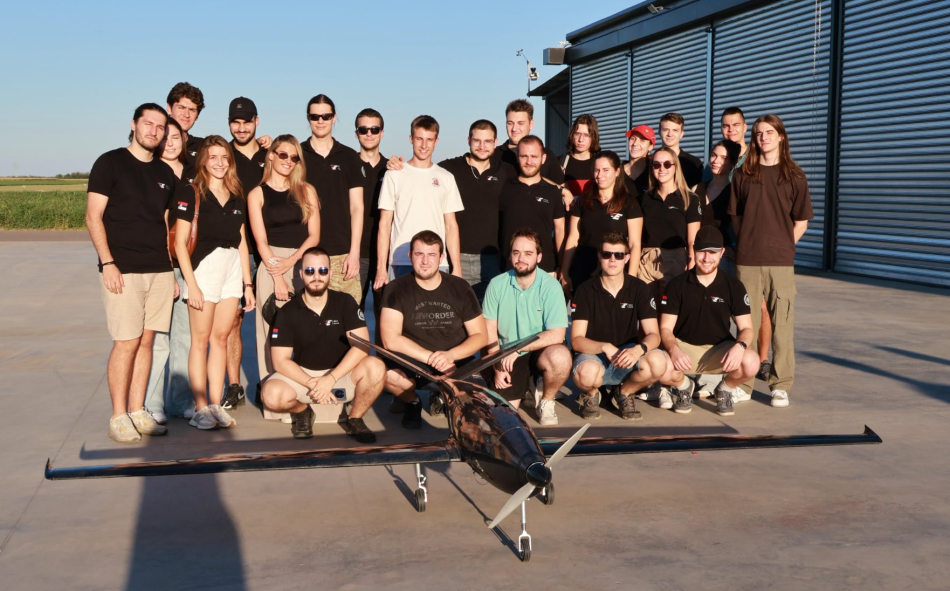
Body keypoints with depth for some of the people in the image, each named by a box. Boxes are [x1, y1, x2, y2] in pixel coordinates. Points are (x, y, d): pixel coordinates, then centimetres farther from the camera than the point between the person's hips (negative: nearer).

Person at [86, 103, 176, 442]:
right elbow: (93, 217, -6)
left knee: (146, 341, 6)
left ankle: (137, 412, 13)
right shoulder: (110, 163, -1)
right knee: (126, 343, -7)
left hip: (159, 271, 5)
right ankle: (118, 417, 3)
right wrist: (107, 262, -14)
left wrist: (171, 270, 14)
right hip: (123, 271, -5)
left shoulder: (165, 173, 14)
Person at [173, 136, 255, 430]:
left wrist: (248, 284, 12)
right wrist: (191, 284, -12)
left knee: (221, 338, 6)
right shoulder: (191, 194, -2)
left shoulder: (237, 198, 13)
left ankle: (216, 404, 11)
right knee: (201, 339, -1)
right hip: (203, 267, -5)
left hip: (232, 269, 5)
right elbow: (180, 242, -6)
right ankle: (200, 408, 3)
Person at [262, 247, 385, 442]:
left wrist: (330, 379, -26)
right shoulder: (287, 313, -6)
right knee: (272, 394, -30)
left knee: (375, 367, -30)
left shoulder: (345, 303, -6)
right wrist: (312, 384, -25)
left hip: (342, 374, 0)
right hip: (302, 375, 0)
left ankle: (354, 419, -3)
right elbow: (281, 360, -11)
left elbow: (362, 346, -16)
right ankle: (302, 410, 7)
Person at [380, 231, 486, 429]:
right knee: (388, 372, -36)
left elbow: (480, 336, 1)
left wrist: (449, 355, -18)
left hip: (456, 362, 2)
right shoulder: (396, 289, -5)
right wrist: (433, 358, -22)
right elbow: (390, 339, -15)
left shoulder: (460, 288, 0)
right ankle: (412, 402, 3)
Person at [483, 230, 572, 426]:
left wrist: (517, 348, -23)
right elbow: (490, 330, -1)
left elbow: (556, 335, -20)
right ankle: (523, 386, 24)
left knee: (560, 357, -35)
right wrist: (498, 367, -9)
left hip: (539, 352, -2)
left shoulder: (550, 286, -14)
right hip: (507, 357, 2)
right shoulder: (497, 285, -6)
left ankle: (546, 401, -3)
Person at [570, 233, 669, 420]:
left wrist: (638, 349, -31)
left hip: (628, 354, 2)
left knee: (658, 362, -30)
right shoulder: (586, 290, -6)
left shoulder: (639, 289, -1)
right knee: (587, 373, -39)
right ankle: (591, 394, 3)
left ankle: (624, 392, 4)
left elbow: (653, 335, -8)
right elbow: (576, 340, -11)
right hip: (593, 355, -2)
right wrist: (605, 347, -30)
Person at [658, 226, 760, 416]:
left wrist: (740, 345, -26)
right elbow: (665, 328, -5)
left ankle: (725, 390, 5)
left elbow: (746, 327, -2)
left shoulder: (733, 286, -1)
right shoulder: (677, 285, -3)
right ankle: (683, 386, 6)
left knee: (751, 362, -32)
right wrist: (674, 350, -27)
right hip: (684, 347, -1)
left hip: (720, 350, 1)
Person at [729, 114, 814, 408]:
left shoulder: (794, 177, 5)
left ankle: (781, 385, 8)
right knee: (747, 323, 3)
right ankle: (744, 382, 11)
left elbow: (801, 222, 7)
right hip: (747, 262, 1)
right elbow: (735, 216, 12)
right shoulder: (743, 175, 9)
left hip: (781, 262, -1)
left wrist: (782, 247, 3)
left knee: (782, 323, 0)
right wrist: (749, 243, 4)